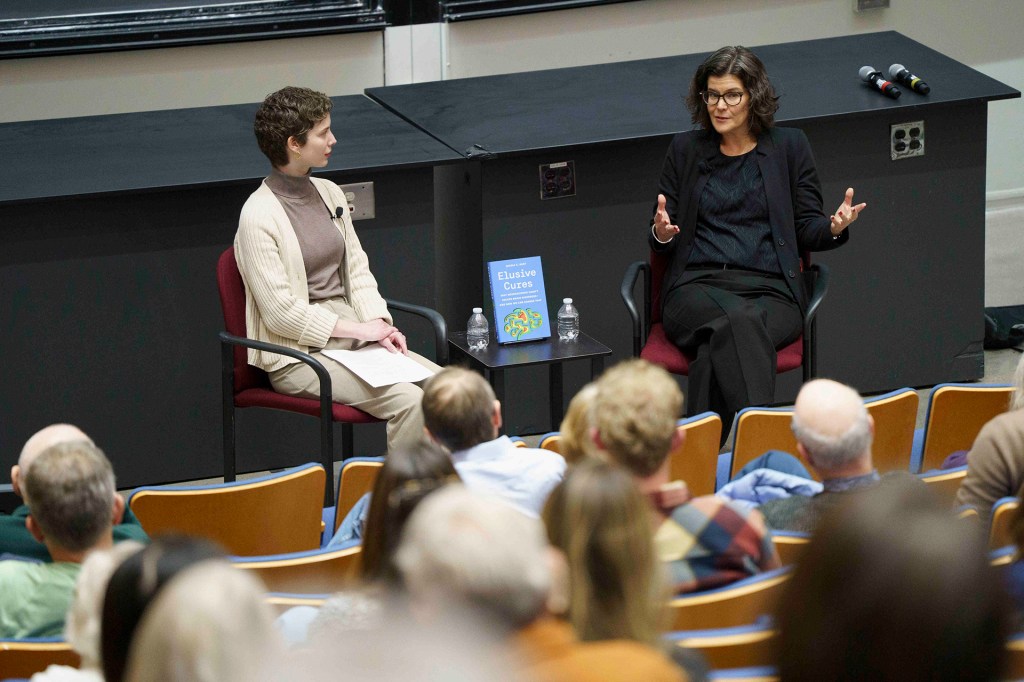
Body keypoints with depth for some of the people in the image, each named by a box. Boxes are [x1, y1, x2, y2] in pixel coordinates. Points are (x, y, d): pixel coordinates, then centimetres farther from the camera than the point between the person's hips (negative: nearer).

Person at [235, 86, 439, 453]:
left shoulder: (329, 193, 11)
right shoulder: (258, 215, -12)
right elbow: (280, 312, -15)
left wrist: (378, 323, -3)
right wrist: (359, 329, -14)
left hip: (353, 336, 7)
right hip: (298, 354, -7)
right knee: (408, 400, -26)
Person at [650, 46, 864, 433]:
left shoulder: (789, 146, 15)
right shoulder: (686, 149, 18)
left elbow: (807, 229, 13)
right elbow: (664, 242, 18)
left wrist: (834, 227, -10)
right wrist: (661, 233, -7)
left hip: (770, 289, 0)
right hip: (696, 287, 0)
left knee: (719, 347, -37)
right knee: (739, 321, -38)